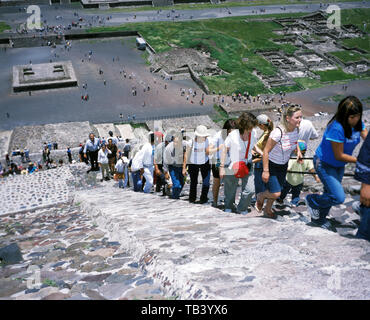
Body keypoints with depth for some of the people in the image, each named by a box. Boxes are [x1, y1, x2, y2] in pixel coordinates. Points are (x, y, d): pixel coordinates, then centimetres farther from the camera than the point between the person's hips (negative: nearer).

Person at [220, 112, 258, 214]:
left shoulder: (253, 133, -7)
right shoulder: (233, 135, -20)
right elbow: (225, 151, -10)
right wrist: (222, 167, -11)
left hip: (247, 165, 3)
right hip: (233, 166, -3)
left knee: (250, 190, -7)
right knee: (230, 191, 11)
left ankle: (241, 209, 19)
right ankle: (229, 207, 41)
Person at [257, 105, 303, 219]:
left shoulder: (295, 129, -11)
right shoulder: (278, 132, -33)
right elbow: (266, 151, -26)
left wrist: (298, 150, -1)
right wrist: (265, 171, -23)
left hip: (283, 165, 7)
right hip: (271, 164, -6)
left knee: (277, 191, 16)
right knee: (275, 193, -9)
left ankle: (268, 210, 43)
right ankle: (260, 197, 24)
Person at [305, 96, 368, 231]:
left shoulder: (358, 123, -10)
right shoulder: (337, 128, -33)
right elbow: (339, 156, -27)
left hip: (339, 165, 8)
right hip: (324, 164, -8)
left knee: (331, 194, 19)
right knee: (338, 197, -13)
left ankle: (319, 219, 40)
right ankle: (312, 200, 14)